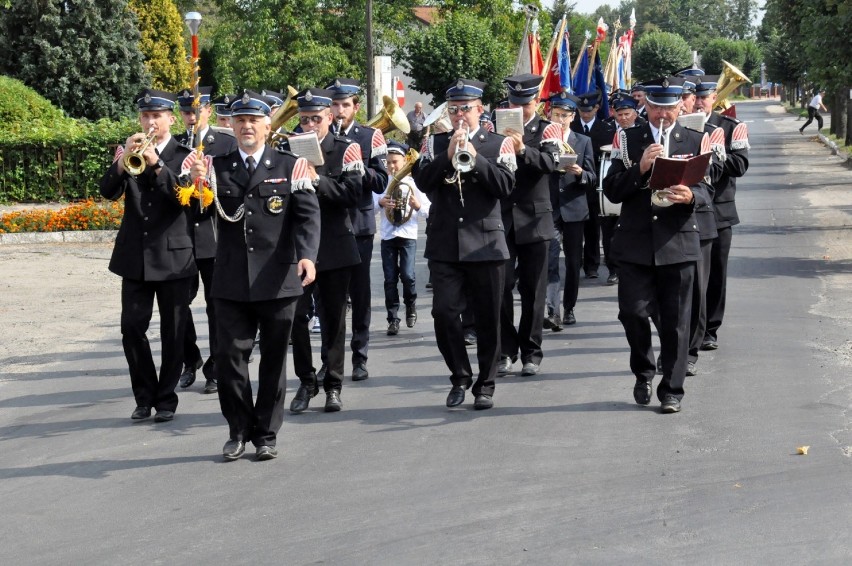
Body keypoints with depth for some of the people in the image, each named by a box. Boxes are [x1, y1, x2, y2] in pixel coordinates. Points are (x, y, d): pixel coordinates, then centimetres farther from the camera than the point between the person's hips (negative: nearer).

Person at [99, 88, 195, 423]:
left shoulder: (183, 155, 0)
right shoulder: (129, 152, 9)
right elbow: (108, 192, -4)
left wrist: (157, 164, -26)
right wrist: (123, 159, -19)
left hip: (173, 254, -3)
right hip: (135, 255, 3)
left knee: (173, 332, 3)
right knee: (132, 327, 0)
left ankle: (166, 398, 14)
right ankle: (145, 396, 13)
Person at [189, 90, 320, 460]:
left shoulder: (291, 167, 2)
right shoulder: (218, 167, 8)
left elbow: (308, 215, -6)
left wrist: (307, 255, -22)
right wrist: (197, 185, -18)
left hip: (277, 280, -1)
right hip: (232, 282, 1)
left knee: (274, 358, 7)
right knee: (230, 357, 0)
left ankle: (266, 434, 18)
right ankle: (239, 430, 16)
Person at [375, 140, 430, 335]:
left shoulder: (413, 183, 1)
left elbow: (428, 210, -1)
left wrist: (418, 206, -21)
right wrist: (380, 202, -20)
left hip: (408, 236, -2)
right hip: (387, 236, 2)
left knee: (407, 275, -10)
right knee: (390, 279, 0)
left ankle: (411, 307, 17)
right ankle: (393, 319, 5)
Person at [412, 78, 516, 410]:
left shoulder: (499, 144, 5)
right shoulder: (435, 144, 10)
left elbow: (506, 186, -8)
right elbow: (422, 181, -4)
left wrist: (474, 158, -16)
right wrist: (448, 156, -16)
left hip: (486, 243, -1)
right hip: (444, 244, 1)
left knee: (488, 318, 3)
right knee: (444, 313, -5)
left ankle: (485, 384, 15)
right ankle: (460, 377, 13)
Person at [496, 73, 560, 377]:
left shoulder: (548, 130, 2)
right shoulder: (498, 129, 8)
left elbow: (550, 162, -16)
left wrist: (523, 149, -32)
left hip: (534, 219, -1)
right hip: (501, 218, 1)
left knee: (532, 289, 4)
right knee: (501, 286, -3)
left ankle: (531, 352, 13)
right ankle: (505, 352, 4)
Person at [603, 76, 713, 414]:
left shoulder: (695, 142, 9)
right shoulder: (627, 140, 8)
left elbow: (706, 190, 4)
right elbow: (612, 191, 1)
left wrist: (690, 196, -19)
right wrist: (640, 168, -15)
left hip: (678, 243, 0)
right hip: (635, 243, 0)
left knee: (675, 321, 2)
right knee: (633, 312, -5)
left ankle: (672, 390, 12)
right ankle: (643, 373, 21)